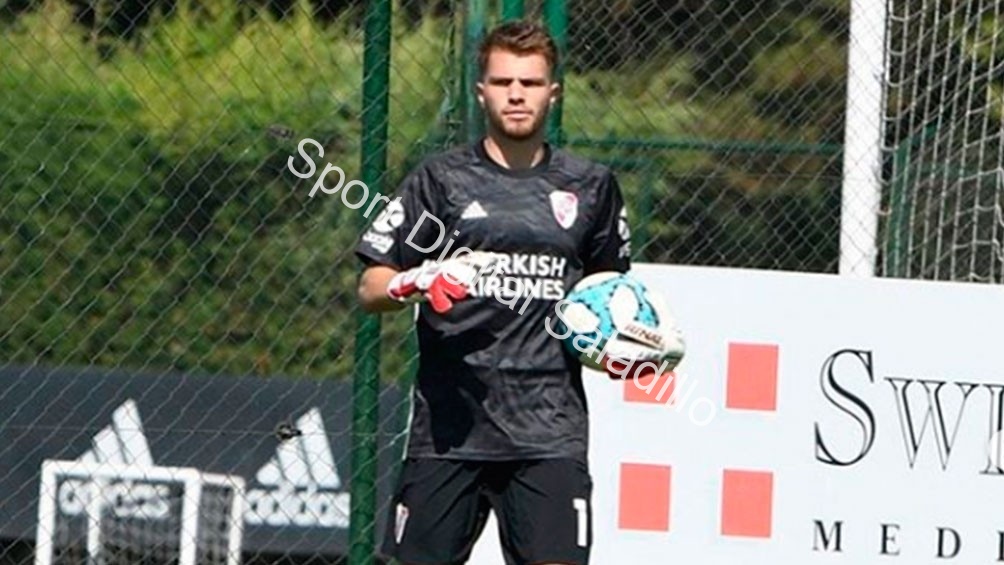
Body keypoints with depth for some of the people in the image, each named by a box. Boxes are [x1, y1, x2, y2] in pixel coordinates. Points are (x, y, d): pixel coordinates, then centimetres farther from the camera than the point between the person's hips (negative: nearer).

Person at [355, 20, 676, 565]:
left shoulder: (590, 186, 11)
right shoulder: (441, 178, 4)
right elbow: (370, 289, 4)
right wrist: (415, 283, -17)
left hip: (549, 424, 1)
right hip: (448, 423, -1)